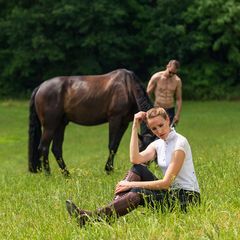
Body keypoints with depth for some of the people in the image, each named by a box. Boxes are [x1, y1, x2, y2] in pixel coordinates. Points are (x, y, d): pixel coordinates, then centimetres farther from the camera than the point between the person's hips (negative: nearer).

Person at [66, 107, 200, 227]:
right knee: (138, 169, -9)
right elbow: (135, 159, -10)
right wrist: (135, 128, -8)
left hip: (187, 198, -7)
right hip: (171, 192, 7)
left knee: (138, 193, -26)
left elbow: (166, 182, -19)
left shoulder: (180, 143, -15)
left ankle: (93, 218, -28)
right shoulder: (158, 144, 10)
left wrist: (131, 184, -19)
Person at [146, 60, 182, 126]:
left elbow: (179, 99, 7)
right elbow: (147, 94, -3)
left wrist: (177, 115, 0)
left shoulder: (177, 81, 1)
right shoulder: (156, 77, -7)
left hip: (170, 111, 3)